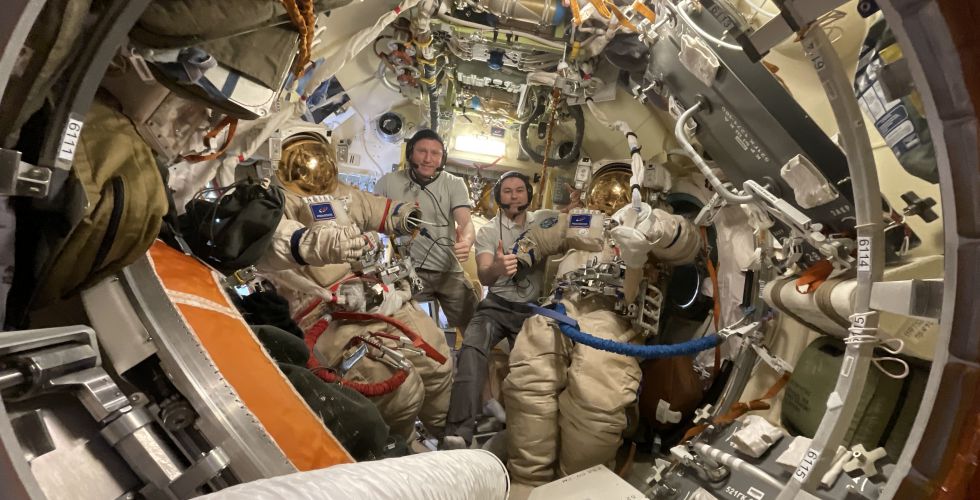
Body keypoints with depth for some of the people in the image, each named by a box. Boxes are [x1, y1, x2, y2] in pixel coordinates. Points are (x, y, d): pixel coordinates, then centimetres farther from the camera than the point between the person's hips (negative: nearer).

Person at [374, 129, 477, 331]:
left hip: (448, 272, 1)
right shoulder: (387, 182, 2)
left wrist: (466, 240, -33)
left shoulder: (454, 184, 3)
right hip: (407, 272, -1)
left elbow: (466, 223, -10)